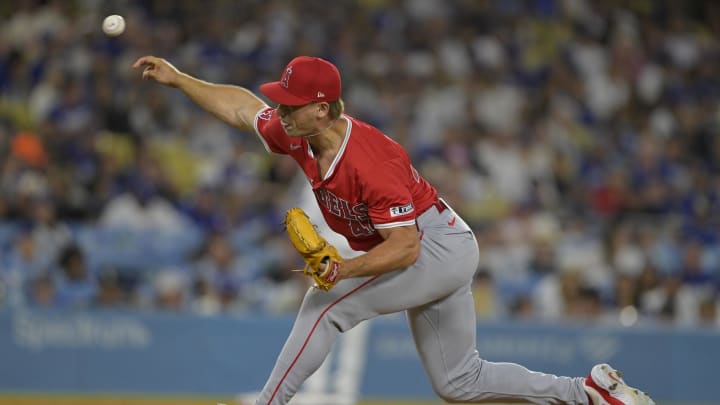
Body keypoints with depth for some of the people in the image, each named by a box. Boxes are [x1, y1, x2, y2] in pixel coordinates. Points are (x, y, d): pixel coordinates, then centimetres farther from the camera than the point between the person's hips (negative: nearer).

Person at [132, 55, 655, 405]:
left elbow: (405, 246, -30)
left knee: (326, 304, -20)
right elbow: (240, 105, 8)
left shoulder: (371, 161, -31)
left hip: (442, 247, -9)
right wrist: (178, 78, 2)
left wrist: (342, 270, -38)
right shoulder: (299, 138, -7)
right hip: (428, 258, 9)